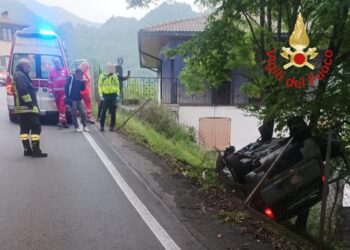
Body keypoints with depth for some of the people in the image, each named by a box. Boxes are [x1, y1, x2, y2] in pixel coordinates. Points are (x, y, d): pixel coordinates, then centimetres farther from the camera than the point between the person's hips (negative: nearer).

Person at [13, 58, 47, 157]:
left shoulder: (19, 75, 23)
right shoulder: (20, 75, -11)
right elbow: (22, 90, -23)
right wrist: (29, 102, -21)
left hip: (22, 107, 11)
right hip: (27, 107, -11)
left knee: (25, 128, 9)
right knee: (36, 127, -9)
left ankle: (27, 149, 11)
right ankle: (36, 150, -10)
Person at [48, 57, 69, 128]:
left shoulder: (64, 70, 3)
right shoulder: (52, 71, 4)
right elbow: (50, 81, 7)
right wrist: (51, 90, 2)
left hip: (64, 91, -2)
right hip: (56, 91, 2)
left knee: (62, 106, -10)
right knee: (59, 106, 7)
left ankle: (61, 120, -10)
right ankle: (64, 120, 15)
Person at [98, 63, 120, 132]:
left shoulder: (115, 76, 6)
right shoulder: (102, 76, 0)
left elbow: (117, 86, 9)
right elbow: (100, 86, 1)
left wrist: (118, 95, 0)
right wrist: (101, 95, -9)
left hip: (113, 96, 2)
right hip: (105, 96, -2)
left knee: (113, 113, 4)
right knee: (103, 112, -1)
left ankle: (112, 126, 13)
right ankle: (102, 126, 7)